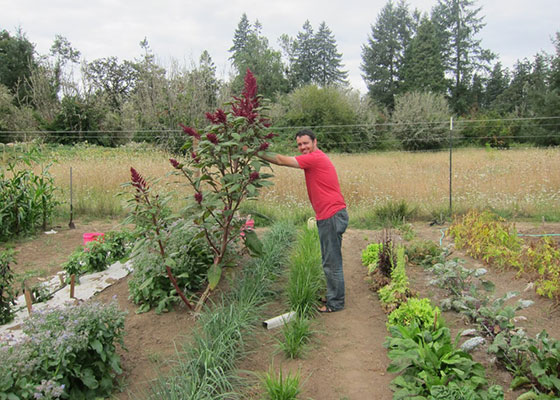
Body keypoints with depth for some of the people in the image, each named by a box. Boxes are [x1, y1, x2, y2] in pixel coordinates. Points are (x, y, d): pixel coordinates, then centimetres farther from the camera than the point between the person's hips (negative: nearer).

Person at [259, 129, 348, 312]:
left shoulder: (315, 158, -14)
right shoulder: (316, 158, 18)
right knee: (329, 261, 18)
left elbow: (282, 160, -13)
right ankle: (333, 296, 30)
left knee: (332, 262, -1)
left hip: (332, 216, -11)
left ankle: (336, 303, 9)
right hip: (328, 216, 11)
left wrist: (256, 152, -7)